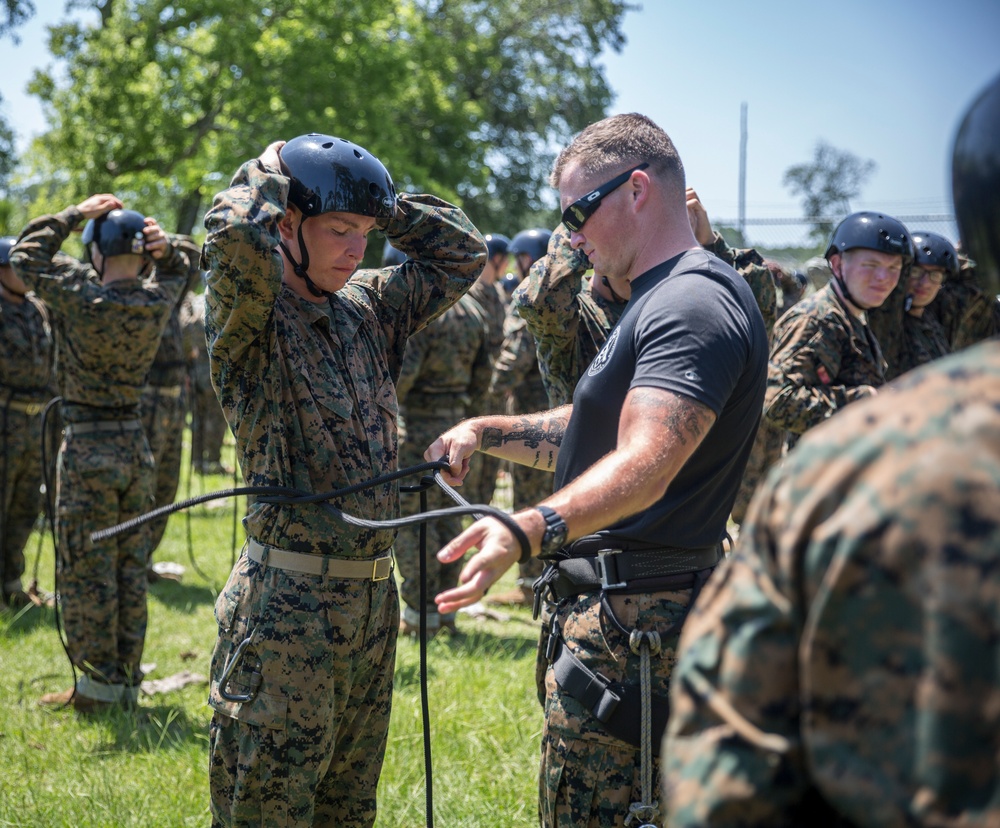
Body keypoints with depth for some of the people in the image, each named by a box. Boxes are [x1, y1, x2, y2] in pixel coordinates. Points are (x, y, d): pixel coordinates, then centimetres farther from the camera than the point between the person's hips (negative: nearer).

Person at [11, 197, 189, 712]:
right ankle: (127, 680, 18)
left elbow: (25, 256, -2)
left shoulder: (83, 298, -16)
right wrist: (164, 247, 1)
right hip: (135, 446, 6)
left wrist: (75, 215, 1)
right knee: (130, 568, 12)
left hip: (89, 448, -6)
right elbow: (177, 271, 23)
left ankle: (97, 687, 4)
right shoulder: (157, 302, -1)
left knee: (85, 571, 2)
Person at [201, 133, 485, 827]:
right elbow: (236, 241, -31)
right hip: (288, 607, -7)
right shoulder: (250, 318, -10)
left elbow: (463, 253, 16)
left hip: (376, 598, 7)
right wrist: (272, 171, -12)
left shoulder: (371, 308, 9)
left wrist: (381, 202, 5)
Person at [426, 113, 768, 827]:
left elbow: (645, 466, -34)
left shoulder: (693, 305, -19)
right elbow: (596, 431, 28)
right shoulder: (671, 299, 18)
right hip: (617, 610, 11)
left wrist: (528, 529, -47)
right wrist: (489, 432, 17)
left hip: (633, 626, -11)